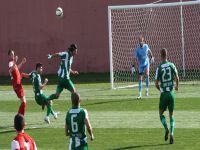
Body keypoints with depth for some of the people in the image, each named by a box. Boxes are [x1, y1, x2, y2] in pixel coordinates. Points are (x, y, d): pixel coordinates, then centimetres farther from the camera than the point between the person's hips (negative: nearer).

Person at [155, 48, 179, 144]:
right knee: (171, 115, 10)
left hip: (163, 94, -2)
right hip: (171, 93, 2)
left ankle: (166, 129, -10)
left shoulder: (159, 68, -6)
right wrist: (177, 86, 18)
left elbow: (156, 84, -6)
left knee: (161, 113, 15)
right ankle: (171, 133, -9)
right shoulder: (172, 65, -2)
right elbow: (177, 78, -4)